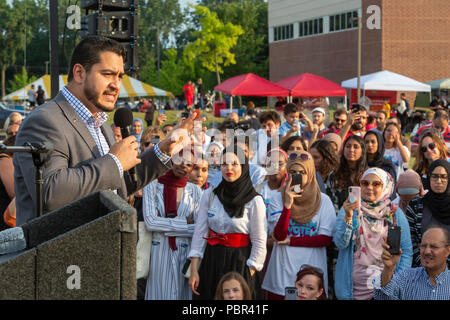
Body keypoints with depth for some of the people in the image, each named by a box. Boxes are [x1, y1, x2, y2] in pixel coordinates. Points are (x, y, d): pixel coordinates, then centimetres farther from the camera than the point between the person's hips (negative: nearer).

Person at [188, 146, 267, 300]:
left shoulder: (254, 201, -6)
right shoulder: (209, 195, 3)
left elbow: (259, 243, -6)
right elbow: (199, 233, 3)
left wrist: (248, 277, -10)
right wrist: (194, 271, -2)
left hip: (239, 264, -3)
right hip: (211, 263, 3)